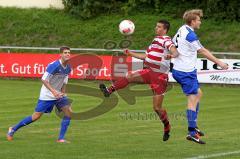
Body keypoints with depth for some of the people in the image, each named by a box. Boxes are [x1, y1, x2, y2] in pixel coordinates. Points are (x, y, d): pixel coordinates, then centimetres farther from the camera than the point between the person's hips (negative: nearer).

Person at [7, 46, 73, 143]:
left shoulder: (68, 68, 3)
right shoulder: (54, 65, -21)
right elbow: (44, 80, -21)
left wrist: (62, 93, 5)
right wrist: (53, 91, -28)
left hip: (58, 94, 7)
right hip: (46, 95, -7)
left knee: (68, 111, -10)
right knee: (36, 116, -6)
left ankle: (61, 138, -5)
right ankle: (13, 129, 11)